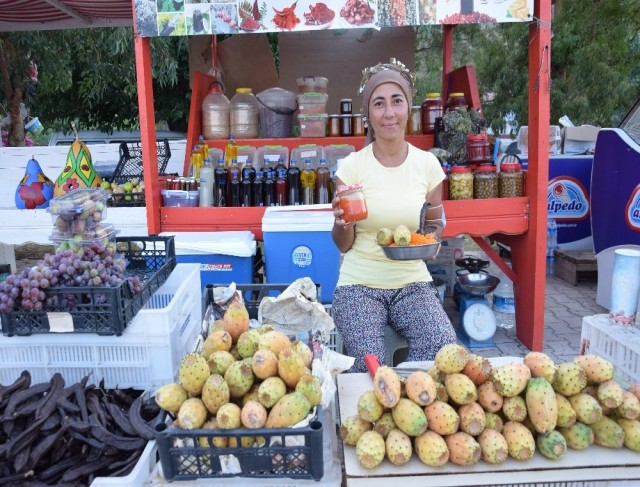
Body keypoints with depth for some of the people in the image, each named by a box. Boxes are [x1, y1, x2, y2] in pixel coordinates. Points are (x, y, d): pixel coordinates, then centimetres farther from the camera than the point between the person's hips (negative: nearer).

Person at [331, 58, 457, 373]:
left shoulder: (427, 163, 0)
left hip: (412, 283, 2)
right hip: (359, 284, -2)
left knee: (444, 349, -23)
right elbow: (343, 245, 0)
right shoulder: (353, 165, -5)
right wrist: (344, 224, -22)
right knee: (369, 364, -24)